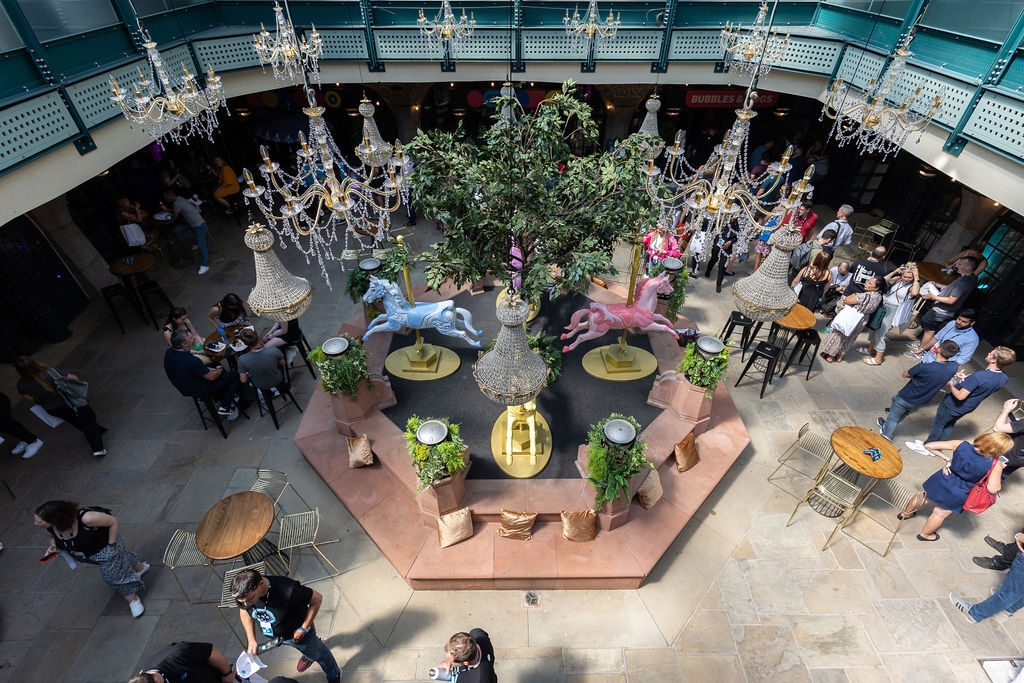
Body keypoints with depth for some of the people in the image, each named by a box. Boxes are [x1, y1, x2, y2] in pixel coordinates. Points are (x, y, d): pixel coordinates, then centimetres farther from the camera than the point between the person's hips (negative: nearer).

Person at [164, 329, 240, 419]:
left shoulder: (168, 352, -9)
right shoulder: (191, 361, -35)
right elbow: (211, 377, -22)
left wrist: (207, 369, 5)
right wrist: (219, 371, 0)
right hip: (199, 391, -9)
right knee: (234, 375, -3)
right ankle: (225, 408, 5)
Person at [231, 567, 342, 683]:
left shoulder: (287, 591, -46)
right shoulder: (244, 592, -29)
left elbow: (317, 599, -31)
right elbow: (244, 611, -5)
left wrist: (304, 628, -23)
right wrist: (251, 640, -11)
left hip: (297, 632, -4)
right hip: (275, 635, 4)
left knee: (318, 654, 23)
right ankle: (308, 655, 68)